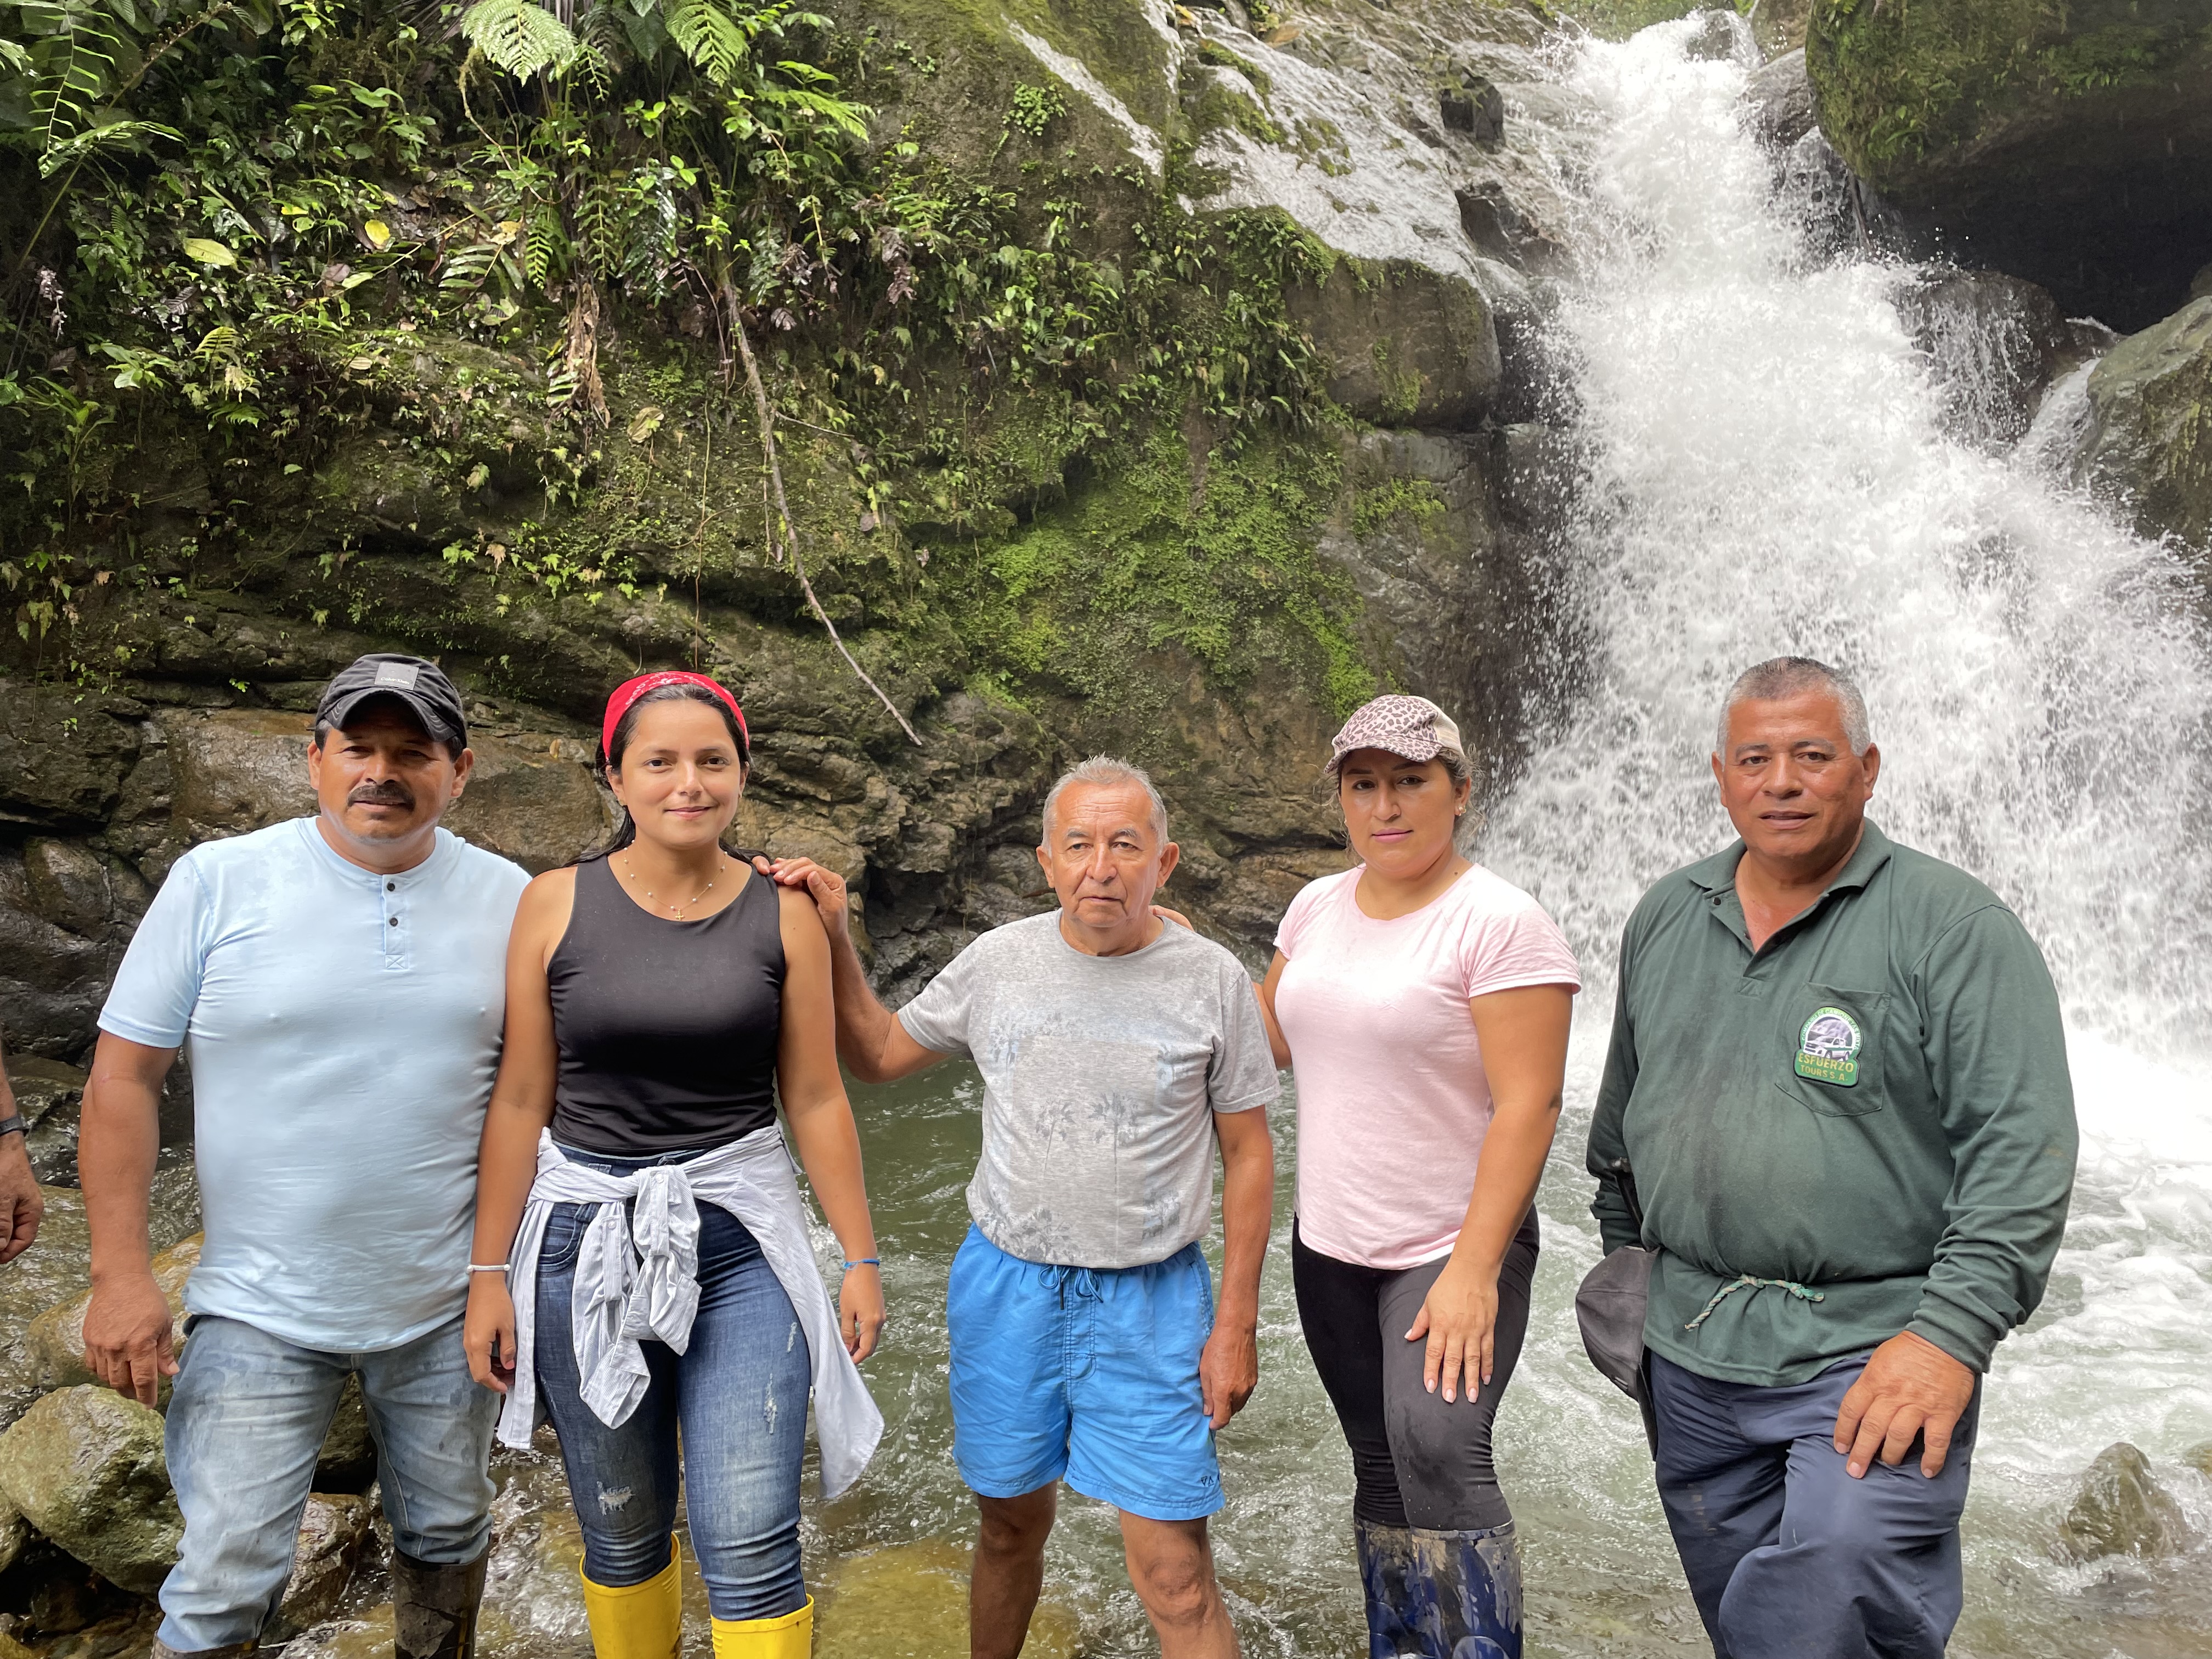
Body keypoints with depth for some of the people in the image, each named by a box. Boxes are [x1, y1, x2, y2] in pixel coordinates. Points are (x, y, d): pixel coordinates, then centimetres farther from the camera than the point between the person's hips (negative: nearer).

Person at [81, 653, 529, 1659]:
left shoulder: (508, 901, -2)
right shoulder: (218, 882, -8)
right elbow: (124, 1074, -6)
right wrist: (120, 1274, -10)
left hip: (449, 1302, 3)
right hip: (261, 1307, -2)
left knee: (447, 1537, 19)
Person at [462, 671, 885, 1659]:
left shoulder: (783, 917, -1)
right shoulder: (557, 906, -2)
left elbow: (815, 1100, 3)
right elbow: (521, 1102, 1)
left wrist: (860, 1258, 4)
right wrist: (489, 1272, 1)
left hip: (740, 1242, 0)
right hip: (588, 1238, 1)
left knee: (750, 1547, -5)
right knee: (621, 1537, 13)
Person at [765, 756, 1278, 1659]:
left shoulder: (1212, 980, -8)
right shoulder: (1000, 960, -2)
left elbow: (1248, 1154, -2)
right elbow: (876, 1055, 10)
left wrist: (1236, 1324, -4)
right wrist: (833, 936, -2)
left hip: (1148, 1302, -2)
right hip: (1007, 1283, 2)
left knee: (1175, 1576, -2)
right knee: (1012, 1524, 20)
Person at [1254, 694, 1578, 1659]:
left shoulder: (1501, 924, -17)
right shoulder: (1318, 907, 5)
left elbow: (1529, 1108, -20)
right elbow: (1271, 1038, 14)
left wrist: (1473, 1270, -23)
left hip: (1451, 1251, -6)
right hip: (1331, 1247, 6)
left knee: (1437, 1450, -23)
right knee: (1380, 1468, 16)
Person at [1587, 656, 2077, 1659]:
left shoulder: (1954, 927, -8)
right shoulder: (1665, 918, 9)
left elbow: (2021, 1149, -13)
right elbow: (1625, 1108, 20)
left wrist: (1951, 1333, -20)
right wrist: (1619, 1246, 21)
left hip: (1872, 1351, -5)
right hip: (1691, 1350, 5)